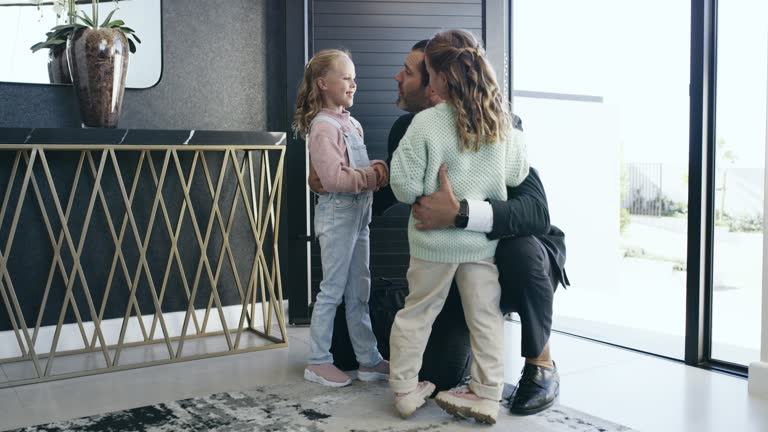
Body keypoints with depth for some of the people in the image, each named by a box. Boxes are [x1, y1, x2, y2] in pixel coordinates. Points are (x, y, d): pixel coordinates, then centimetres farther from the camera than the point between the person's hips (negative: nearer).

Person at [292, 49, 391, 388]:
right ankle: (318, 362, 13)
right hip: (337, 212, -9)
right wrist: (372, 176, -16)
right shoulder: (323, 126, -14)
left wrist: (377, 170, -1)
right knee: (333, 291, 0)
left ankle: (369, 360, 22)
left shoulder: (350, 122, 14)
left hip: (358, 211, 9)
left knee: (359, 292, 13)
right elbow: (334, 177, -22)